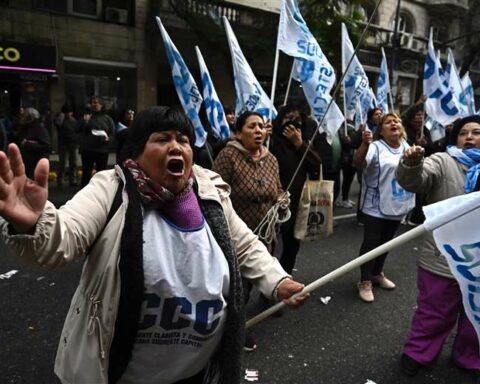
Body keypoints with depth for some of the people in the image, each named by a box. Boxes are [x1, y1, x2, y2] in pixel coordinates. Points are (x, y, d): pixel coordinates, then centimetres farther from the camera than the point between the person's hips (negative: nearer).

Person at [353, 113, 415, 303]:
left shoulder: (406, 146, 7)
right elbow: (359, 162, -35)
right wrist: (365, 143, -51)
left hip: (397, 206, 6)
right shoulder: (375, 147, -15)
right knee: (371, 243, -1)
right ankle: (365, 282, 11)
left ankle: (377, 273, 35)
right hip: (375, 206, -6)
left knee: (386, 242, 18)